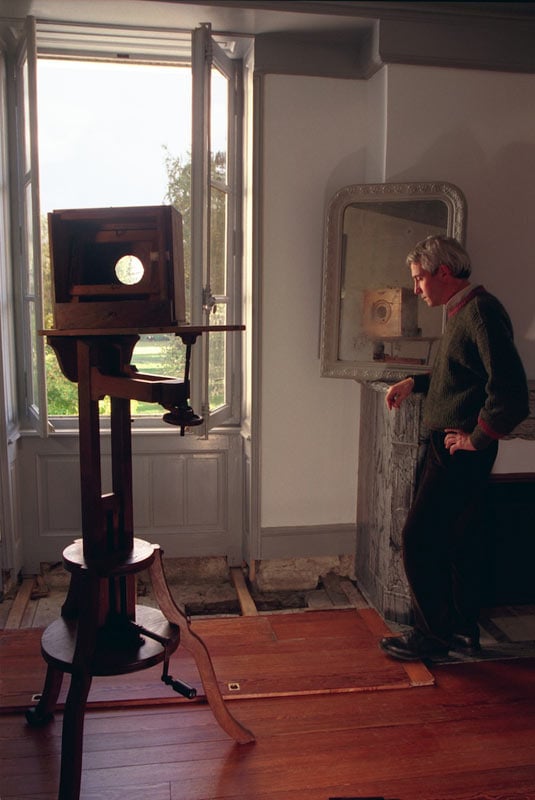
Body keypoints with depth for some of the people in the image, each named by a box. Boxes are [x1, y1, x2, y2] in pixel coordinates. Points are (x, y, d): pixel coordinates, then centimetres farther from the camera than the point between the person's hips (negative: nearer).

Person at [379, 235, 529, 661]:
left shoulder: (481, 311, -18)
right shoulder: (463, 311, 13)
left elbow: (509, 387, -26)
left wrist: (476, 438, -18)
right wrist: (415, 382, 13)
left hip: (460, 451, -10)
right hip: (452, 447, 10)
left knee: (420, 539, -4)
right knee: (460, 539, 17)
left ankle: (432, 634, 10)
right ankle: (464, 630, 29)